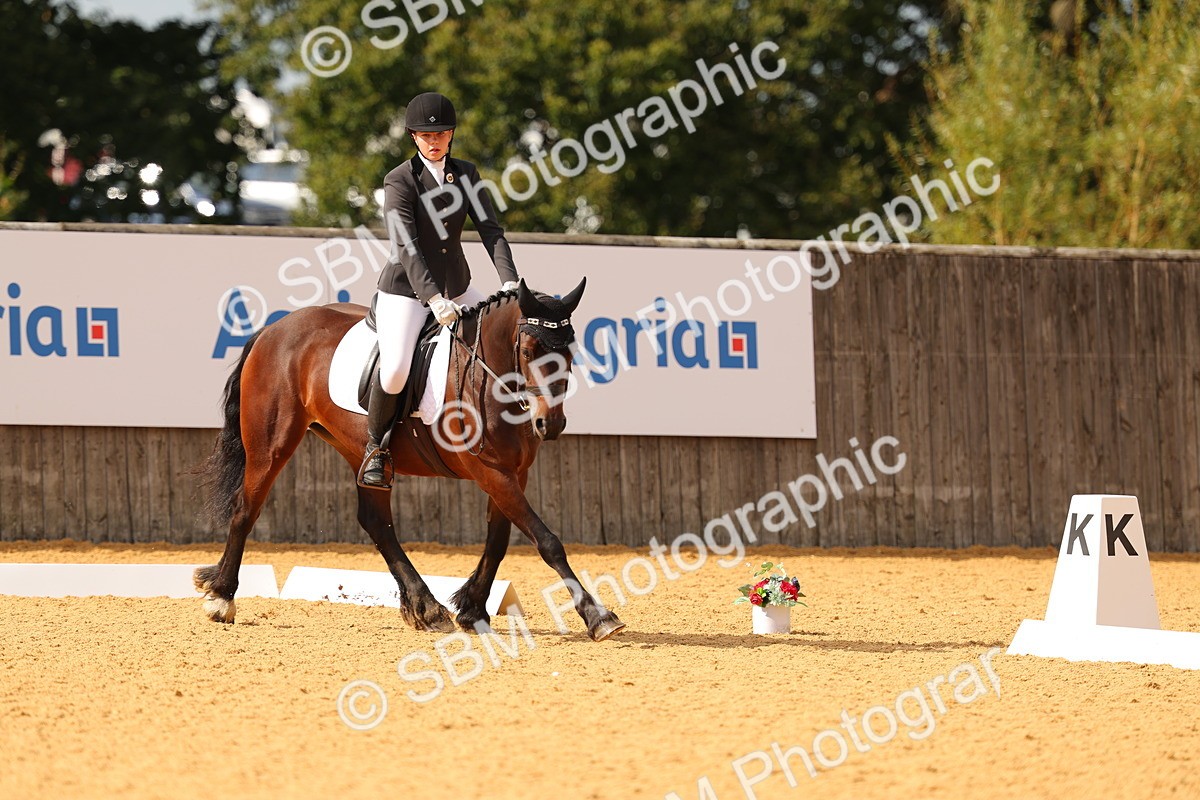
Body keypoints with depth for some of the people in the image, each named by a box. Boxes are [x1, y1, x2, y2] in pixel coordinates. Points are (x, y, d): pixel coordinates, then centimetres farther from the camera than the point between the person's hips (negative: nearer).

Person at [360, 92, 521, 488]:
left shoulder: (466, 174, 3)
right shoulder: (400, 181, -13)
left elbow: (490, 229, -3)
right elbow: (406, 247, -23)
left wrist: (509, 281, -19)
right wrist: (433, 298, -34)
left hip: (456, 288, 6)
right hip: (406, 291, -6)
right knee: (395, 368, -27)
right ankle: (376, 447, -4)